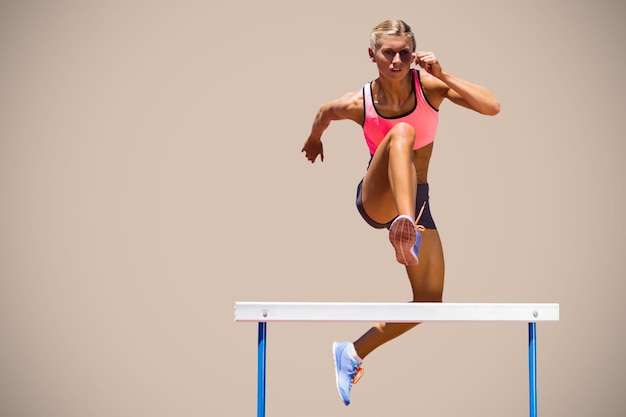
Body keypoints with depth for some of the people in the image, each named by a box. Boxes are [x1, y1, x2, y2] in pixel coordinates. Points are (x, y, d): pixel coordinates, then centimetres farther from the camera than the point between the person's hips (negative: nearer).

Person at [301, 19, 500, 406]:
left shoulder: (430, 85, -10)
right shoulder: (357, 104, -12)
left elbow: (492, 107, -21)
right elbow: (323, 114, 12)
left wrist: (443, 74, -28)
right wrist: (315, 140, 31)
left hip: (417, 199, 4)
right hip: (376, 198, -4)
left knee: (429, 300, 2)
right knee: (402, 132, -35)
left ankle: (353, 352, 18)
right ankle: (405, 228, -56)